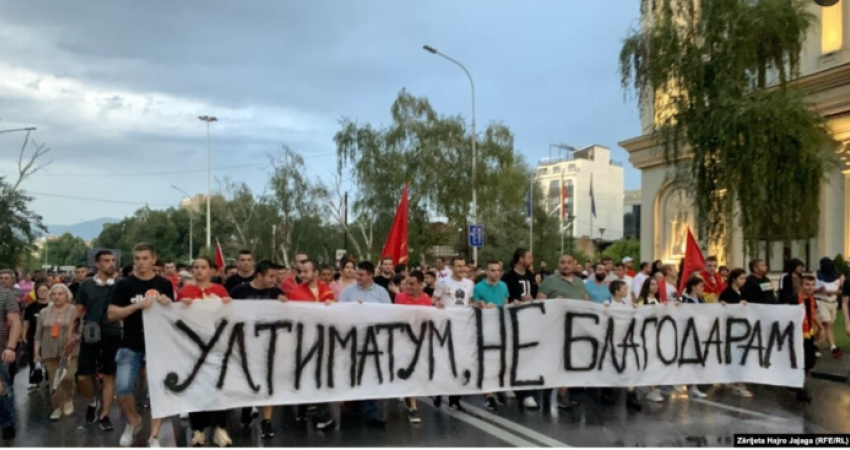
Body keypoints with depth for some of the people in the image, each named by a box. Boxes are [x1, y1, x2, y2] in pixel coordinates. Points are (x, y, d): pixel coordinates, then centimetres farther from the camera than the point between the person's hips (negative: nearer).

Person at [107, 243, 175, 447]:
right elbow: (111, 314, -8)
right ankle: (133, 422, 23)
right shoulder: (124, 285, -1)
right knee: (122, 390, -7)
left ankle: (154, 437, 10)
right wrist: (137, 305, -21)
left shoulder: (165, 285, 5)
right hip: (131, 347, -1)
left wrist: (169, 304, -12)